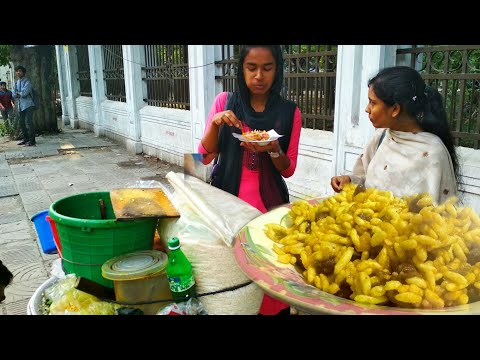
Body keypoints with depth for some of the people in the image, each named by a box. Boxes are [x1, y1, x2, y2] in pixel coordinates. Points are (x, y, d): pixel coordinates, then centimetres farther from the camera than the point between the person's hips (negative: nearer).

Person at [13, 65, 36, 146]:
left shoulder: (27, 82, -7)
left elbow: (24, 93, -17)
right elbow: (14, 95, 7)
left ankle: (31, 140, -8)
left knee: (29, 122, -11)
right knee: (22, 122, 10)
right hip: (21, 105, 7)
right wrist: (21, 94, -7)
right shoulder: (16, 83, 15)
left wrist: (18, 93, -1)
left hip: (28, 105, -7)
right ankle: (26, 139, 21)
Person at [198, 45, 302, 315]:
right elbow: (205, 157, 0)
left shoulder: (290, 112, -2)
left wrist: (273, 149, -20)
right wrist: (216, 124, -16)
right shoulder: (225, 102, 0)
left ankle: (272, 310, 29)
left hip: (270, 204, 0)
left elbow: (288, 170, 1)